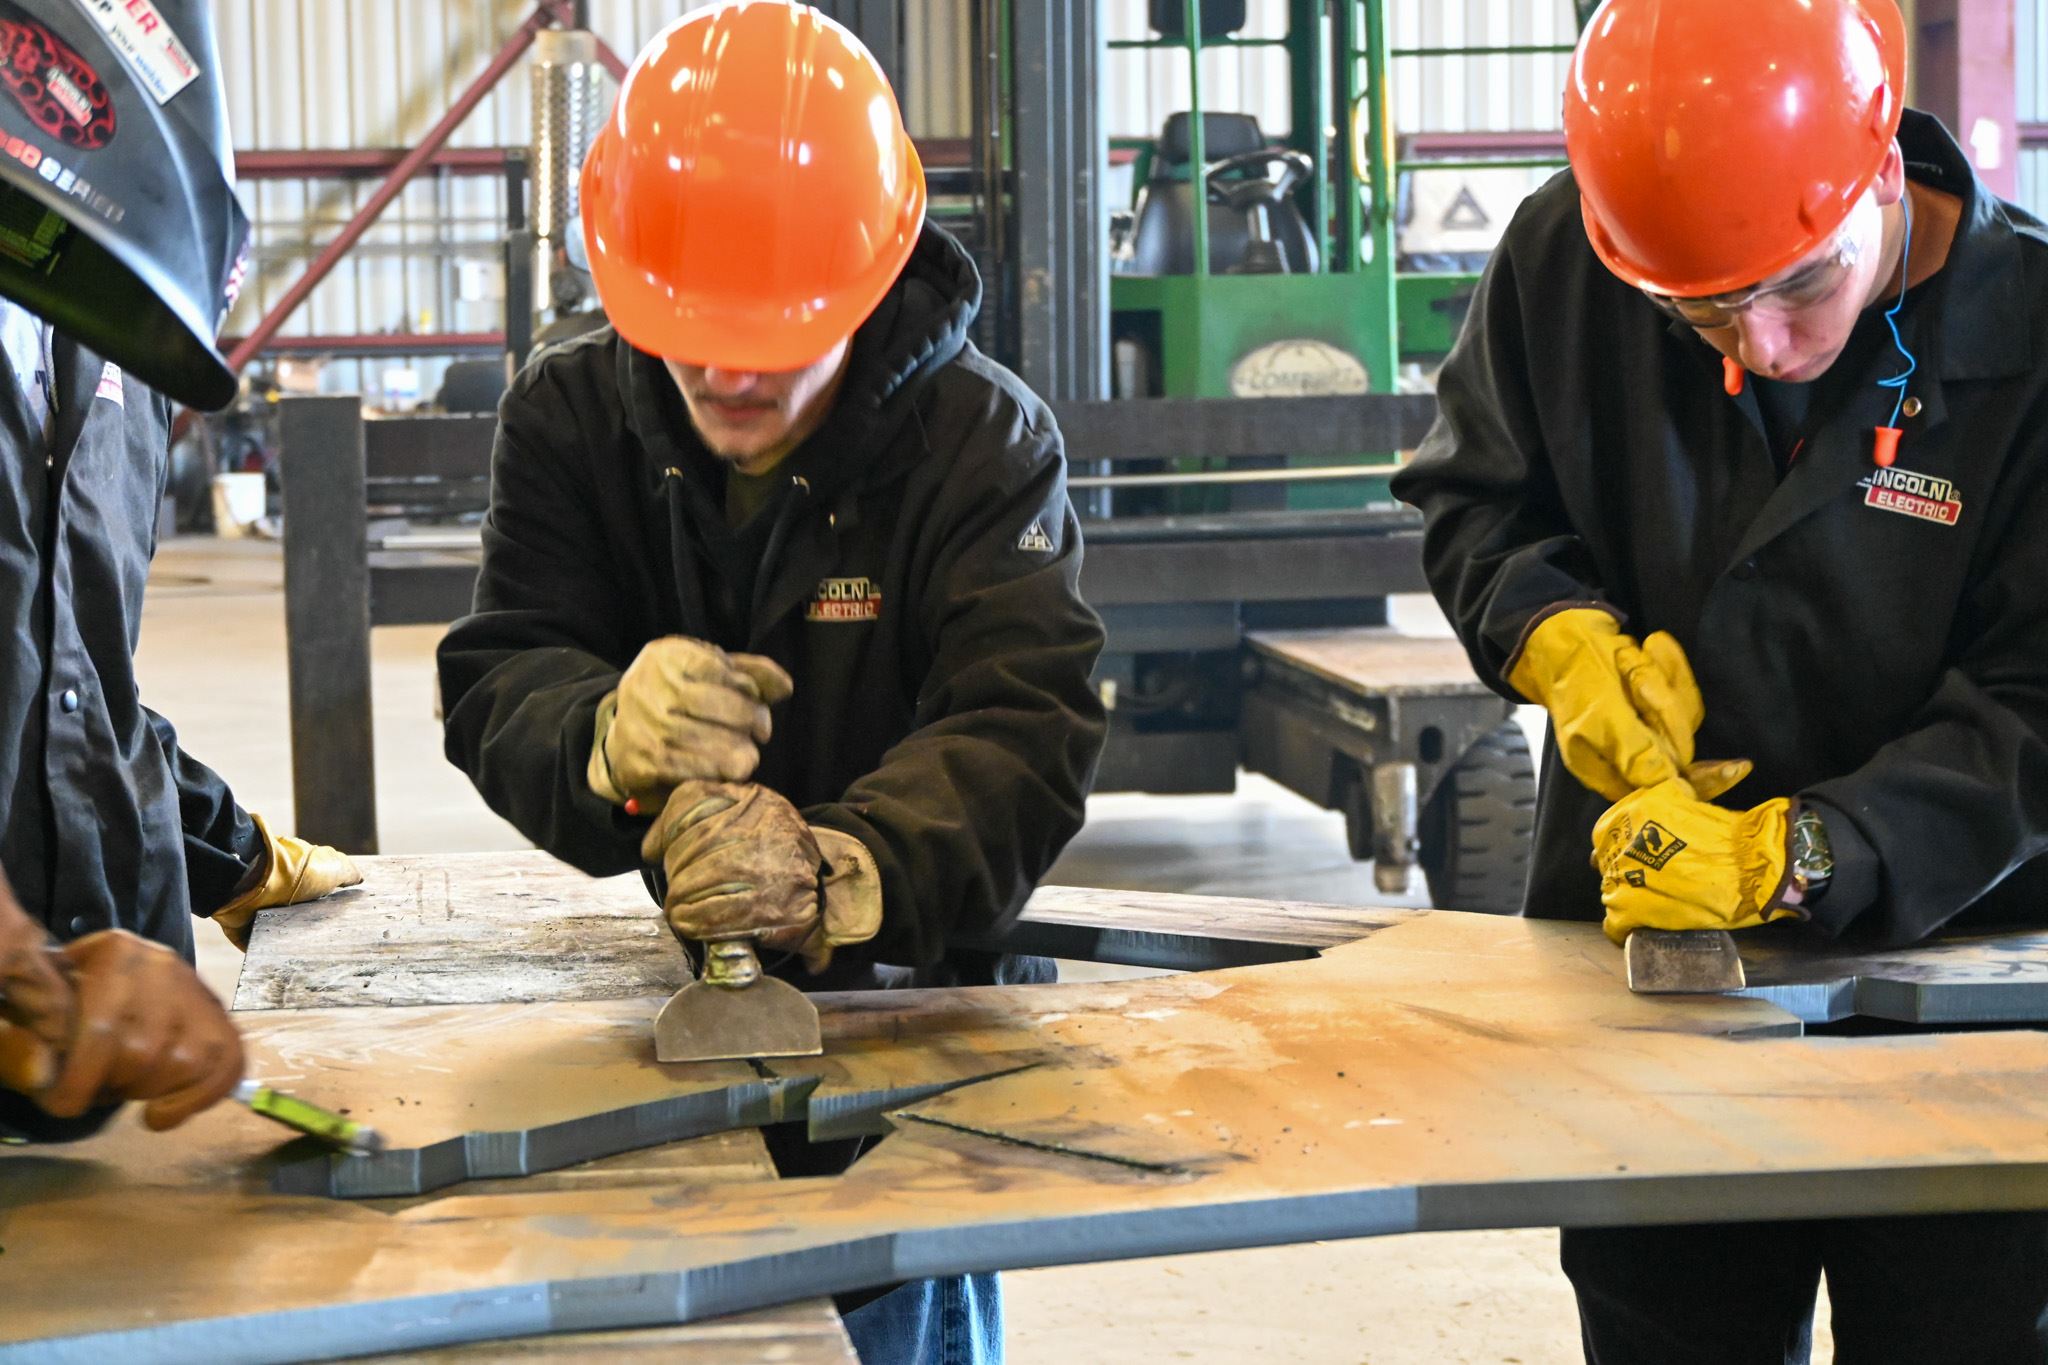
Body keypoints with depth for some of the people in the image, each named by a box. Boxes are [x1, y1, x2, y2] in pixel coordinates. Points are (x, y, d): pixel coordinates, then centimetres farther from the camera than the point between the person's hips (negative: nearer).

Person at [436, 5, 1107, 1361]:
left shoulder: (984, 439, -16)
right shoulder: (569, 417, -7)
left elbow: (1023, 738, -27)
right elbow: (496, 683, -13)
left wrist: (838, 879, -46)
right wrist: (607, 741, -39)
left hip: (905, 993, -2)